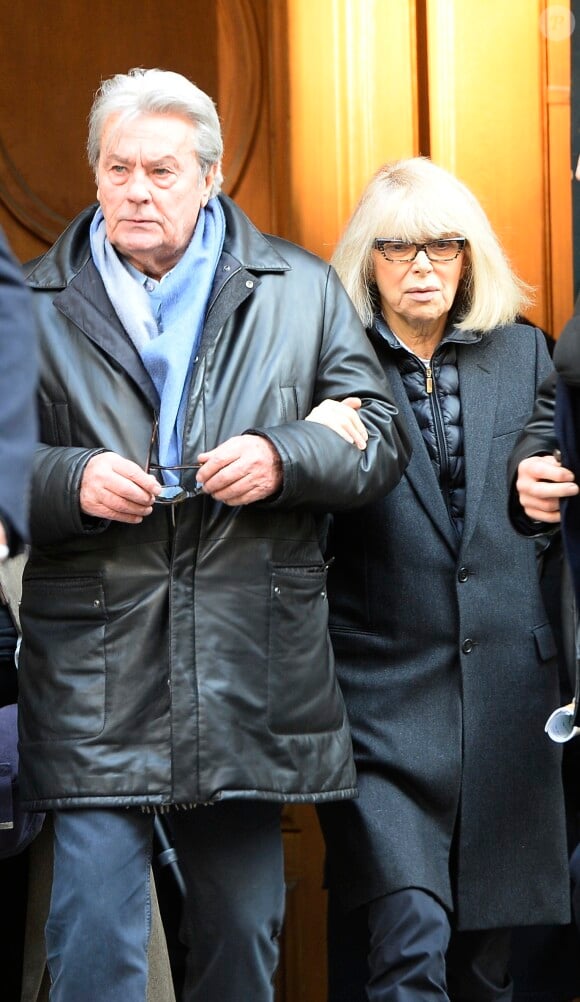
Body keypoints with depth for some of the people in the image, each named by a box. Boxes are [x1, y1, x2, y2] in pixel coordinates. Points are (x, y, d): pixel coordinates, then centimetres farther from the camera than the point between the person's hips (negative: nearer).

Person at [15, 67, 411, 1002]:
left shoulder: (301, 290, 9)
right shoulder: (38, 302, 7)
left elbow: (380, 439, 9)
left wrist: (283, 459, -10)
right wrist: (71, 480, -13)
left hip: (251, 668, 1)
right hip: (96, 671, -1)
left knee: (243, 922, 13)